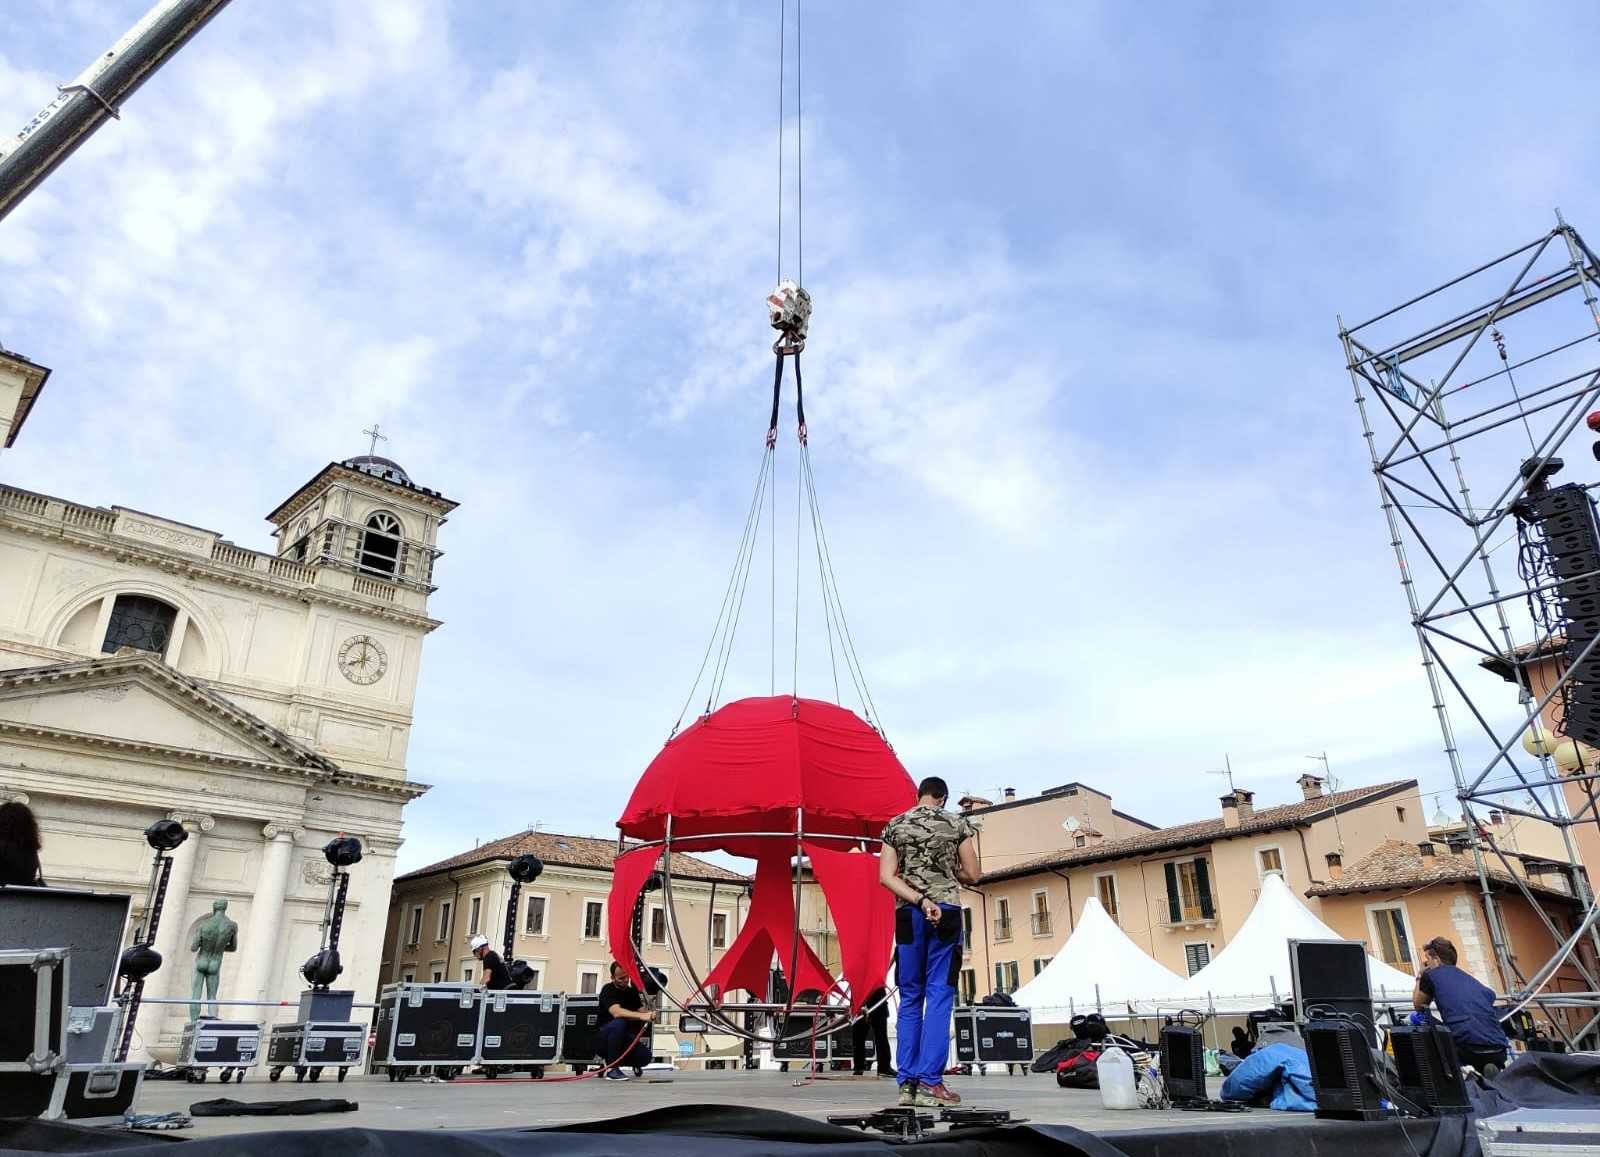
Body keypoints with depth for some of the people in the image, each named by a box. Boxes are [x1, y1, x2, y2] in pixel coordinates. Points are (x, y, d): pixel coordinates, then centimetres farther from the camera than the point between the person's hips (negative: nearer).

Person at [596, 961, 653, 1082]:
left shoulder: (632, 991, 7)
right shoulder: (608, 990, -15)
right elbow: (616, 1012, -34)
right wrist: (641, 1016, -45)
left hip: (624, 1037, 5)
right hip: (602, 1038, -5)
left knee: (645, 1057, -23)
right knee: (619, 1023, -37)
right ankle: (611, 1068, -23)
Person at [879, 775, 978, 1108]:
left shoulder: (894, 826, 8)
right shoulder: (957, 824, 4)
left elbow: (886, 877, -3)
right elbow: (972, 875, 5)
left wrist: (919, 900, -10)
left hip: (907, 915, 2)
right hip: (946, 913, -2)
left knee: (910, 998, 9)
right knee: (939, 996, 0)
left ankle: (906, 1082, 7)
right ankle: (929, 1083, -3)